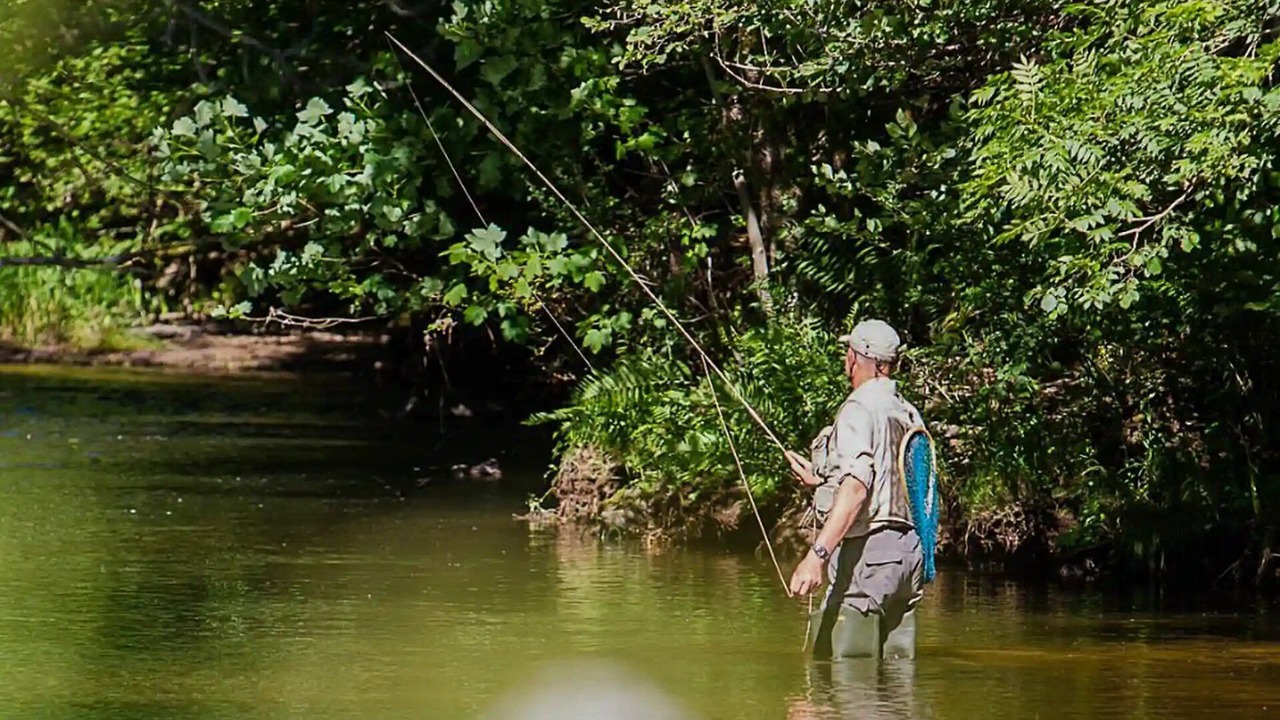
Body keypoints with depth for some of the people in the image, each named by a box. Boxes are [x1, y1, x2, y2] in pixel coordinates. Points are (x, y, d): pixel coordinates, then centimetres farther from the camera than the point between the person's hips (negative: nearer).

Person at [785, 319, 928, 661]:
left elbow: (856, 490, -24)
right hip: (908, 552, 9)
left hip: (867, 552, -9)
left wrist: (817, 554, -31)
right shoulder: (909, 415, 15)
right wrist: (822, 479, 39)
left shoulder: (859, 409, -10)